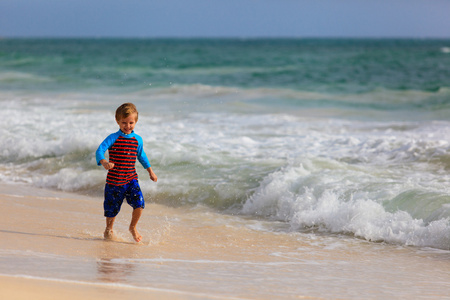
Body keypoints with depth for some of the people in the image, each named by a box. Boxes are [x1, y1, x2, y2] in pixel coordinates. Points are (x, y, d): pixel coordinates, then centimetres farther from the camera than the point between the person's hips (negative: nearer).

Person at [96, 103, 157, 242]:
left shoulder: (137, 139, 5)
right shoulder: (113, 138, -9)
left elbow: (141, 155, 22)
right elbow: (100, 151, -20)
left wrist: (150, 171, 24)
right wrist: (104, 162, -41)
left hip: (131, 179, 3)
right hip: (114, 181, -3)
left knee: (139, 204, -14)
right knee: (112, 209, 7)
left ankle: (133, 227, 12)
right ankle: (108, 230, 35)